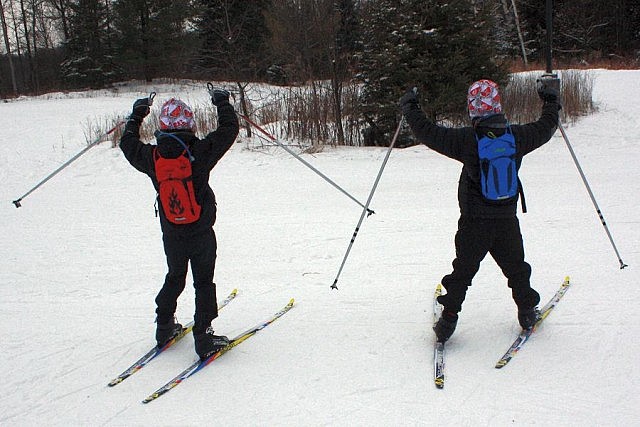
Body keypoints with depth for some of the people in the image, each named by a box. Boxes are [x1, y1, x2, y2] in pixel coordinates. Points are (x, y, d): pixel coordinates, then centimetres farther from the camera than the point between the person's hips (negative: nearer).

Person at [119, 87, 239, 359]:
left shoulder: (151, 156, -8)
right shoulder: (200, 152, -17)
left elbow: (128, 143, 12)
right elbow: (229, 130, -7)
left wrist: (137, 114, 25)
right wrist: (222, 102, 8)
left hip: (172, 234, 3)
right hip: (201, 232, -3)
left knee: (174, 278, 22)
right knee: (203, 282, 7)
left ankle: (164, 328, 31)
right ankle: (204, 337, 7)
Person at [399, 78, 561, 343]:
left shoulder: (467, 140, -15)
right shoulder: (516, 136, -6)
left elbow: (427, 132, -12)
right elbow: (546, 127, 12)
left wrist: (410, 107, 3)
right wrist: (551, 98, 28)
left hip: (473, 223, -2)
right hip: (507, 221, 2)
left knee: (462, 271, 9)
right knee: (516, 267, 21)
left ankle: (448, 318, 8)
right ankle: (527, 312, 32)